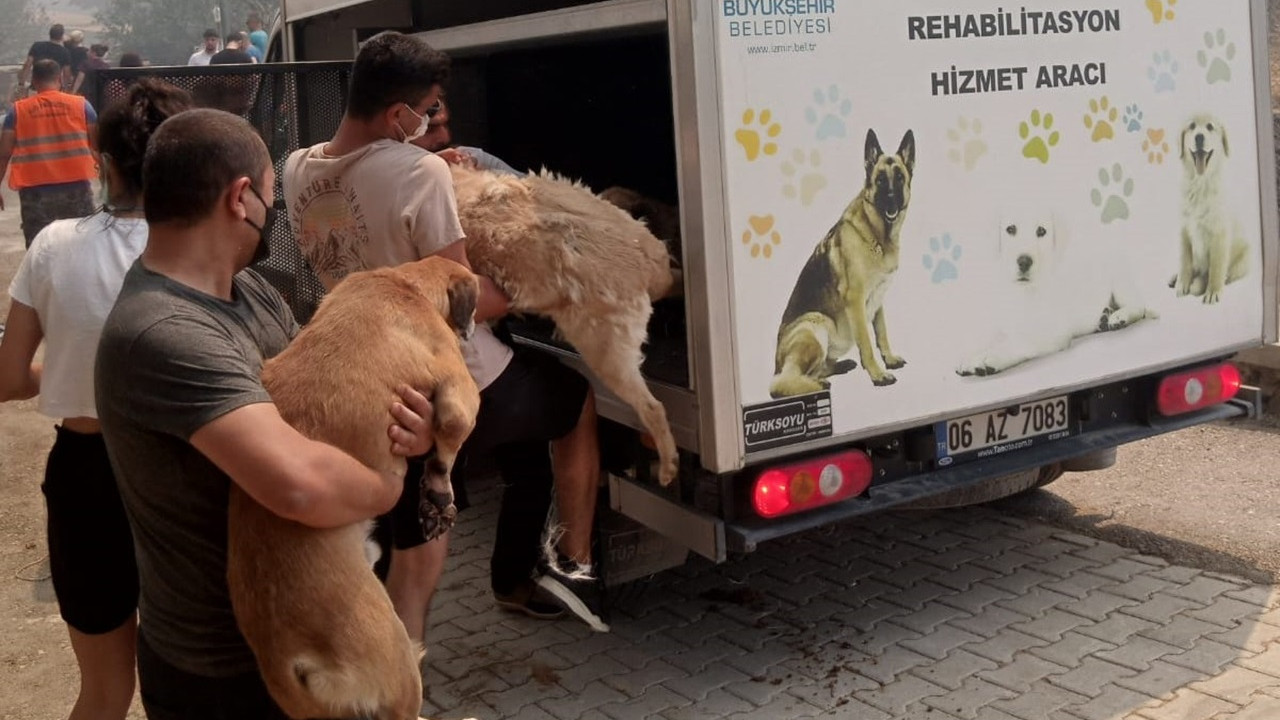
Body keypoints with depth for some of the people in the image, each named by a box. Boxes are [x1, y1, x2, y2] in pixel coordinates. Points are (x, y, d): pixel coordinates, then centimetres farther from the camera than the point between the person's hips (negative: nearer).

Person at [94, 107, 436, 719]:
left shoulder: (245, 288, -1)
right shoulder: (163, 335, -31)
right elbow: (302, 483, -42)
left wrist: (402, 423, -16)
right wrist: (389, 485, -21)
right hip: (225, 664, -8)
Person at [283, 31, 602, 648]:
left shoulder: (299, 171, -1)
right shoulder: (419, 172, -24)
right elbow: (466, 299, -21)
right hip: (466, 383, -6)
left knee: (414, 550, 17)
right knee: (579, 402, 24)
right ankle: (575, 563, 36)